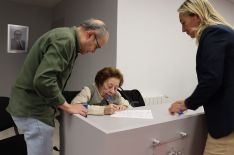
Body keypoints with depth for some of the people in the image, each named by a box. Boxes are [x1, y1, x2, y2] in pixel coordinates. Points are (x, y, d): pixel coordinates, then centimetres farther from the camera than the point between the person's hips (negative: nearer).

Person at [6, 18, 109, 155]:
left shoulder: (64, 37, 13)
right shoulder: (65, 40, -20)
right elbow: (43, 80, -29)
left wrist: (63, 105, 10)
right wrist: (67, 107, -17)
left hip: (31, 106, 10)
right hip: (34, 110, -10)